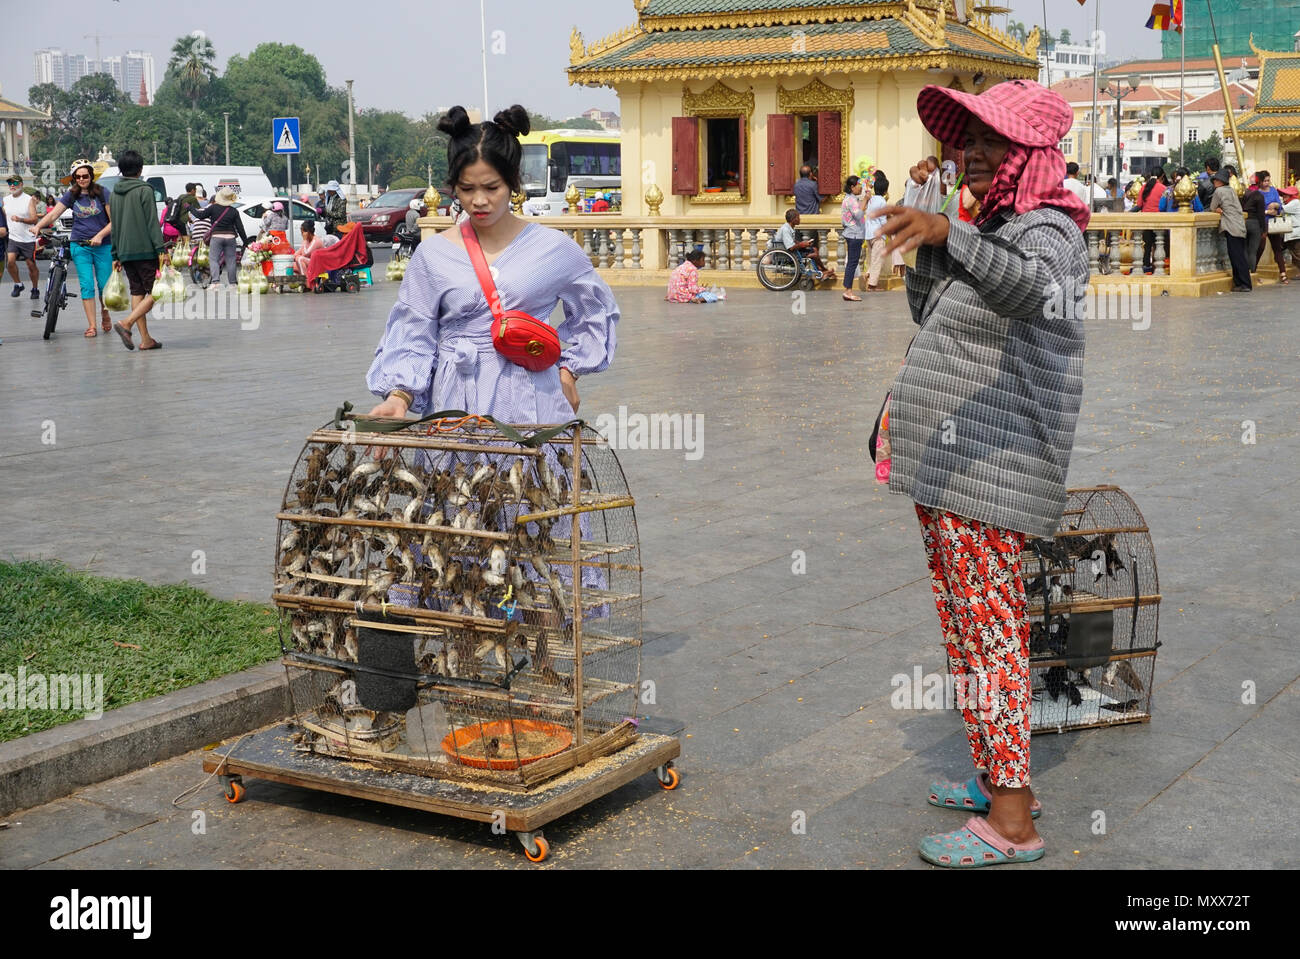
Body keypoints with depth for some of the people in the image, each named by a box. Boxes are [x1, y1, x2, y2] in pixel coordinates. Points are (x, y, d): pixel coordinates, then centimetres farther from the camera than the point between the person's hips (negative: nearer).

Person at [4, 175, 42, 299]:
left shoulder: (29, 200, -6)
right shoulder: (6, 200, 9)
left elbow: (34, 219, -14)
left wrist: (20, 219, -30)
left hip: (28, 239, -3)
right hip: (13, 238, 3)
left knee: (31, 265, 3)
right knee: (10, 261, -16)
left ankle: (35, 289, 21)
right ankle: (18, 284, 3)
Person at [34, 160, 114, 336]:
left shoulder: (102, 193, -2)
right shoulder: (71, 195, 5)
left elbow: (113, 220, -4)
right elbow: (53, 214, -2)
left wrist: (100, 235, -17)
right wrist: (38, 226, -20)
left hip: (103, 245, -1)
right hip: (80, 246, 1)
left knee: (104, 285, 3)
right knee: (86, 286, -6)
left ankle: (105, 314, 31)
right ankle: (91, 325, -4)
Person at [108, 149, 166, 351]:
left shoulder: (114, 193, 13)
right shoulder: (144, 190, -7)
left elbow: (114, 225, 16)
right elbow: (152, 222, -13)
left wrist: (116, 255, 20)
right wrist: (160, 249, -13)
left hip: (125, 251, 7)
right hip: (145, 249, -7)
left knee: (137, 292, 9)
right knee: (156, 291, -3)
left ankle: (145, 339, 5)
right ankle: (126, 323, -21)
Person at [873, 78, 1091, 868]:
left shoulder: (1046, 232, -14)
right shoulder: (995, 231, 17)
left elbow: (1028, 290, -38)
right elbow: (932, 317, 25)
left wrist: (946, 235, -55)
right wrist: (923, 251, 7)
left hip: (987, 470, -10)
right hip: (948, 465, 10)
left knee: (991, 632, -8)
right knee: (966, 626, 16)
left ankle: (1013, 821, -4)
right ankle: (994, 778, 26)